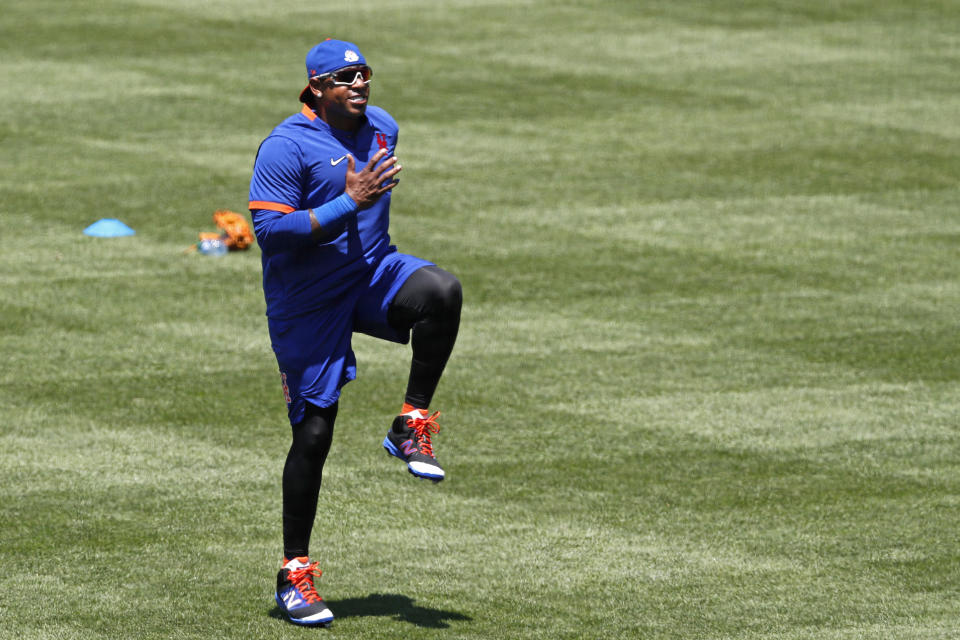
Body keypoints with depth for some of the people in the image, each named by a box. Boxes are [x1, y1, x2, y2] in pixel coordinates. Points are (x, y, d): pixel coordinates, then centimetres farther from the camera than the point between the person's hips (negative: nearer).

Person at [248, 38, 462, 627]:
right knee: (314, 431, -4)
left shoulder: (382, 127, 6)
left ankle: (412, 425, -12)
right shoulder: (287, 146, -16)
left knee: (442, 291, -27)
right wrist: (348, 205, -27)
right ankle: (295, 573, 7)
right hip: (308, 303, -5)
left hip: (373, 274, 5)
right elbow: (269, 230, -23)